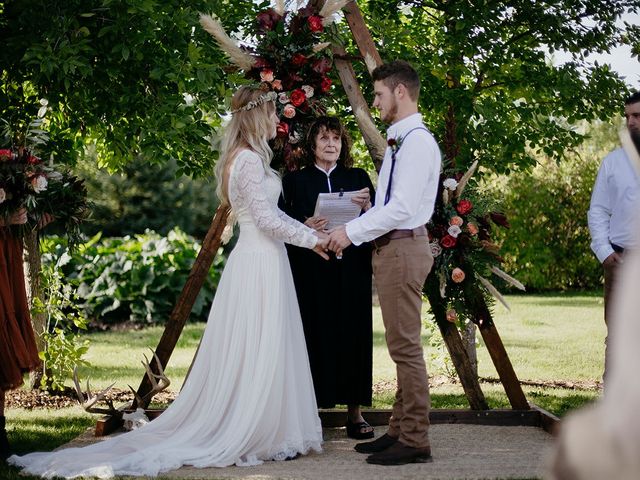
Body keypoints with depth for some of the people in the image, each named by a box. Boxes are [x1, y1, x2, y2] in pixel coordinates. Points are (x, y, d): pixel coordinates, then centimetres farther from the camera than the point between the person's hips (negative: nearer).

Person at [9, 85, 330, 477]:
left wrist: (308, 230, 17)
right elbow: (266, 218, -19)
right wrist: (311, 238, -10)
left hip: (256, 261, 10)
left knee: (244, 354, 11)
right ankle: (262, 436, 1)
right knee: (262, 353, -4)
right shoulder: (250, 158, -15)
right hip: (261, 265, -10)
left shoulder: (245, 157, 16)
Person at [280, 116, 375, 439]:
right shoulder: (295, 180, 8)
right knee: (315, 337, -4)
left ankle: (355, 412, 5)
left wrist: (366, 207, -14)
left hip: (352, 272, 2)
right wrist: (305, 227, -16)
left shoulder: (358, 178, 13)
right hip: (311, 273, -2)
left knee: (353, 336, 1)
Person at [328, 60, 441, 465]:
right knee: (401, 345, 13)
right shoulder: (399, 140, 16)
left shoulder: (417, 141, -14)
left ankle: (415, 440, -2)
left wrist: (352, 231, -15)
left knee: (406, 347, -7)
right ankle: (401, 431, 20)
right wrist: (352, 229, 12)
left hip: (403, 248, -10)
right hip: (391, 246, 11)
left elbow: (402, 208, -21)